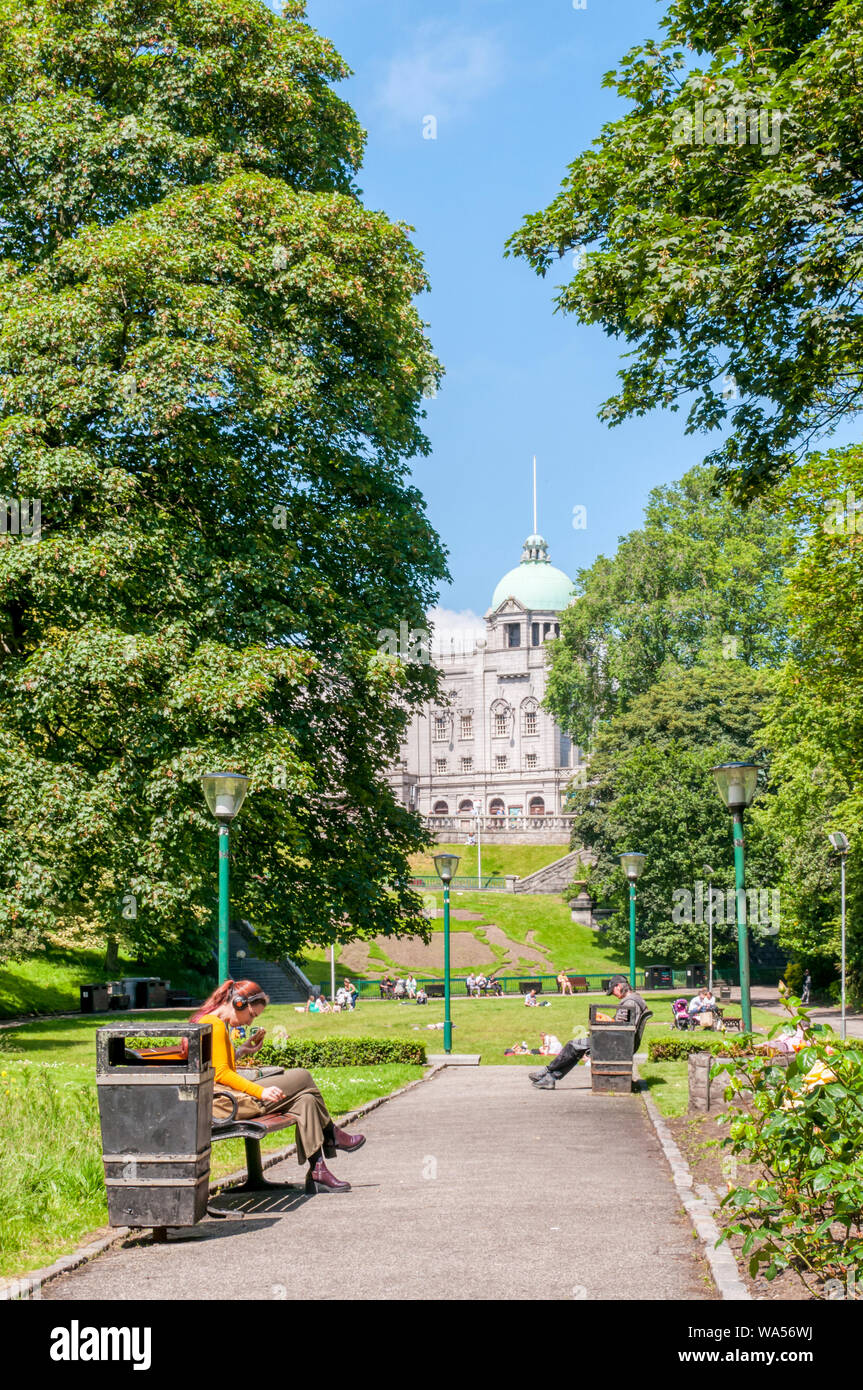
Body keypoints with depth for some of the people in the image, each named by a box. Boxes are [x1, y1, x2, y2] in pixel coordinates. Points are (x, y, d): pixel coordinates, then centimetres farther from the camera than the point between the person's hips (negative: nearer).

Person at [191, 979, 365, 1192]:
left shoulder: (210, 1022, 19)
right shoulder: (215, 1025, -13)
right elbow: (221, 1074, -19)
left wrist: (241, 1051, 17)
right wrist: (260, 1091, -21)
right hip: (226, 1102, -10)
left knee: (305, 1099, 3)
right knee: (302, 1077, -3)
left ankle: (317, 1173, 0)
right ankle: (333, 1135, 19)